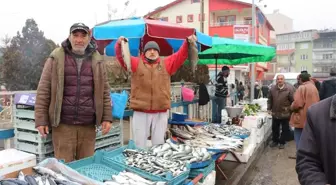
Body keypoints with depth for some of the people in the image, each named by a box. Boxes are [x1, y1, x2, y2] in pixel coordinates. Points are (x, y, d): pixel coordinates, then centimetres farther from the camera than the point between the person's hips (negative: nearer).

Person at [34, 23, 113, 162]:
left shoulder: (96, 60, 7)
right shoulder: (56, 58, 1)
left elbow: (104, 91, 9)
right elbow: (43, 90, 0)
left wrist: (107, 118, 3)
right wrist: (41, 120, -4)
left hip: (88, 125, 2)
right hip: (63, 124, -2)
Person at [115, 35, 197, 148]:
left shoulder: (166, 63, 10)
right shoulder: (136, 63, 6)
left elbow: (181, 55, 5)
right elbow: (122, 57, -4)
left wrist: (188, 42, -8)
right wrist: (119, 44, -22)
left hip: (161, 111, 2)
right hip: (140, 111, -1)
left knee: (159, 143, 13)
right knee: (139, 143, 8)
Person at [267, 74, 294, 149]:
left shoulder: (289, 88, -12)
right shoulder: (272, 89, 0)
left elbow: (293, 100, -11)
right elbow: (269, 100, 8)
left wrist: (291, 110, -12)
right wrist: (269, 109, 3)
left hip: (285, 113, -3)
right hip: (275, 113, 4)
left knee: (285, 129, 10)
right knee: (275, 128, 16)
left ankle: (282, 142, 25)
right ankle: (275, 141, 33)